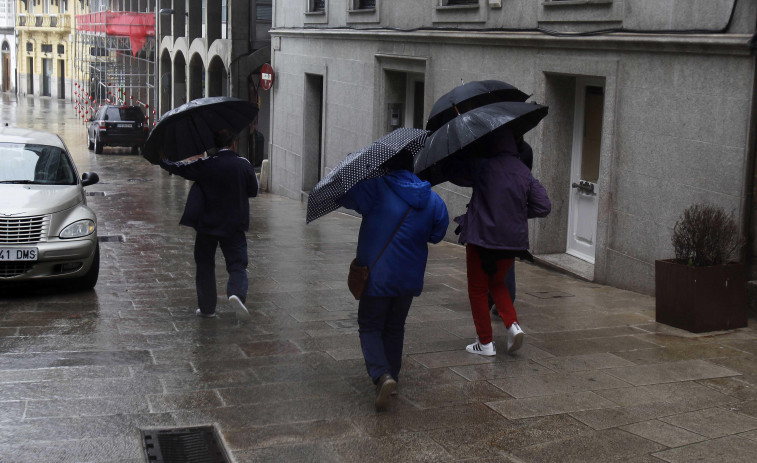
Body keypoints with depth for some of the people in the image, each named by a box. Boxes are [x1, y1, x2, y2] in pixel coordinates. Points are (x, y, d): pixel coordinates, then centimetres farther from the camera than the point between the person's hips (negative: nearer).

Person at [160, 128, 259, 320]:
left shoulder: (205, 165, -9)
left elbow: (178, 168, -1)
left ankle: (207, 307, 14)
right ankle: (236, 293, -21)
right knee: (237, 263, 6)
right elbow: (254, 190, 6)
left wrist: (161, 160, 17)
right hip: (234, 225, 0)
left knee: (205, 265, 12)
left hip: (207, 225, 0)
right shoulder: (244, 164, -5)